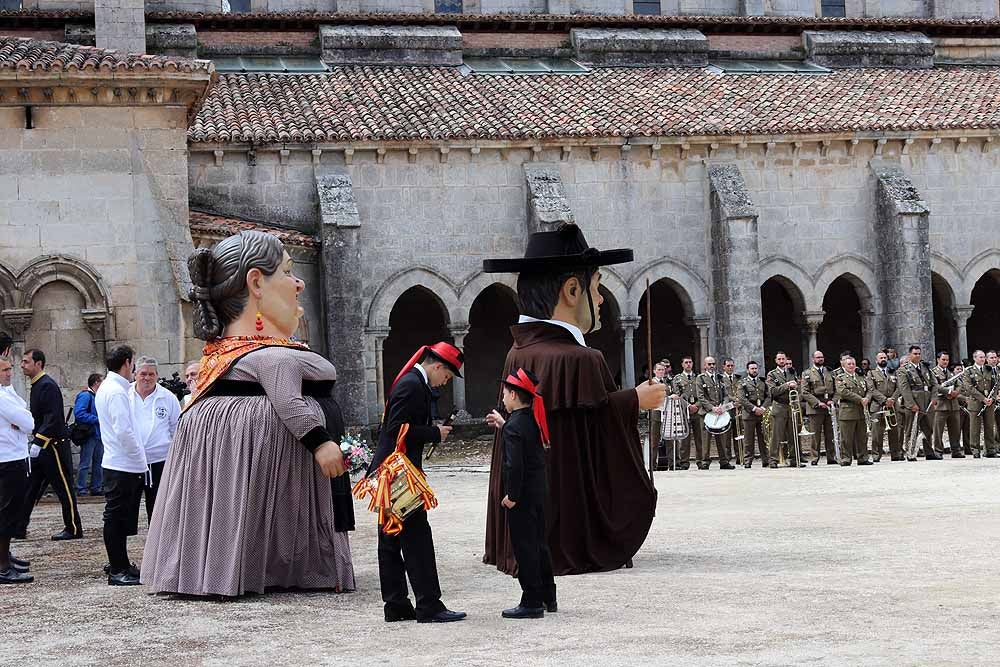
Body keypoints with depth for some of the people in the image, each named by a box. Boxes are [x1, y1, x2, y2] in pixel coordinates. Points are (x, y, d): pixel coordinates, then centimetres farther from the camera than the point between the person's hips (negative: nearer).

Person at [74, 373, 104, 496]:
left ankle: (96, 488, 22)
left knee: (98, 463, 14)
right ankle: (81, 490, -3)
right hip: (89, 434, -9)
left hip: (98, 435, 9)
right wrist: (97, 419, -21)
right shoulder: (85, 395, -13)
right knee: (85, 463, -7)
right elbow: (79, 414, -23)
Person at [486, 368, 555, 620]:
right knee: (539, 544, 17)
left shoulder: (514, 426, -19)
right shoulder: (534, 420, 6)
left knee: (524, 547, -2)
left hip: (521, 495, -9)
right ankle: (547, 597, 26)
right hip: (538, 491, 9)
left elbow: (514, 464, -24)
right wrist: (503, 425, 21)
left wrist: (511, 495, -17)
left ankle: (531, 603, 2)